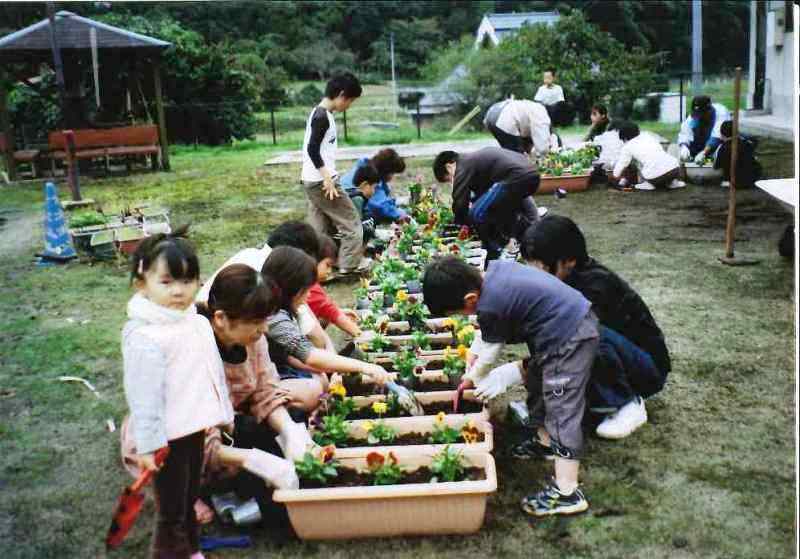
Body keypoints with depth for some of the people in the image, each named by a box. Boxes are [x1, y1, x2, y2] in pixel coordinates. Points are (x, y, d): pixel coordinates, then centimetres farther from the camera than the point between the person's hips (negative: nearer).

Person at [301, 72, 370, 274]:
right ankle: (350, 264, 7)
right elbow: (313, 149, -22)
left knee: (319, 228, 12)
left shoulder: (320, 113, 13)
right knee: (350, 220, 1)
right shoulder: (323, 117, -16)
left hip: (312, 181, 9)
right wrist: (328, 178, -23)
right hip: (321, 181, -9)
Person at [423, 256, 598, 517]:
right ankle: (545, 441, 44)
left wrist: (472, 378, 13)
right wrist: (473, 352, 20)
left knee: (561, 410, -6)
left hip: (569, 339, -10)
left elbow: (489, 353, -5)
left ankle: (567, 493, -2)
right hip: (577, 317, 10)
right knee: (538, 382, 25)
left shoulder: (490, 307, -22)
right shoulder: (494, 269, 1)